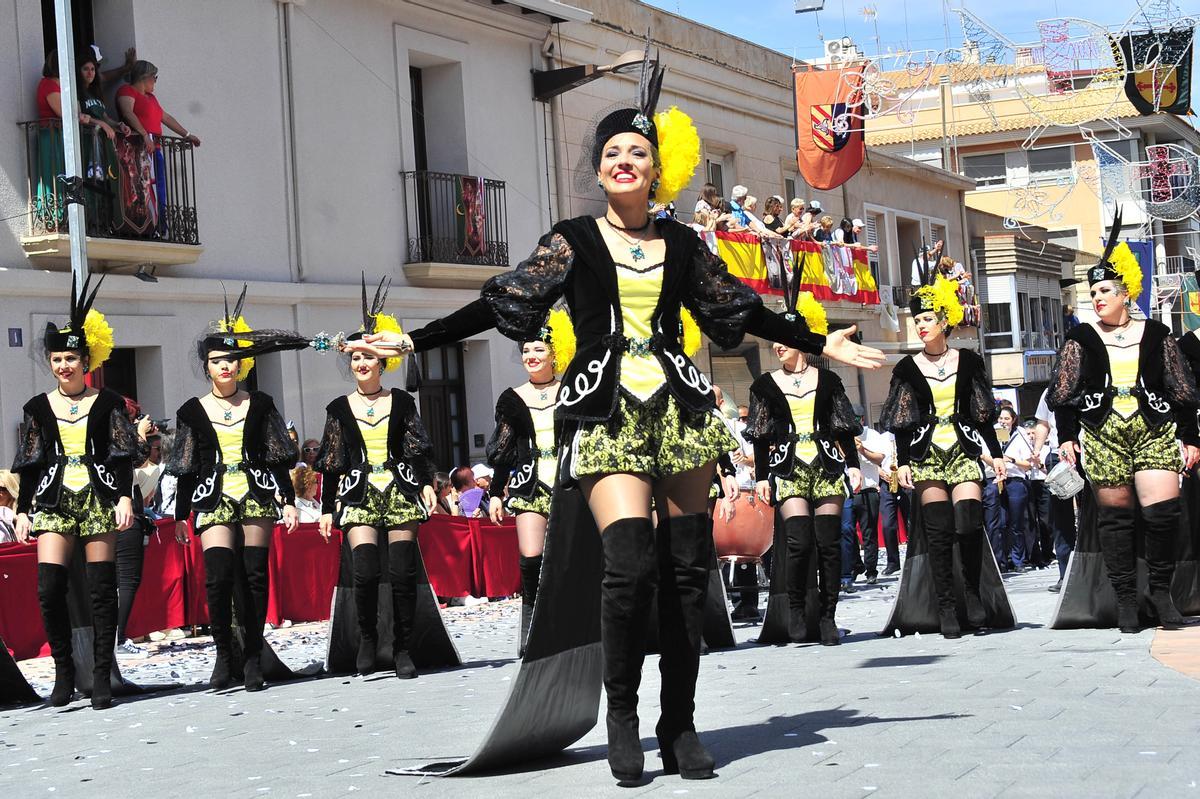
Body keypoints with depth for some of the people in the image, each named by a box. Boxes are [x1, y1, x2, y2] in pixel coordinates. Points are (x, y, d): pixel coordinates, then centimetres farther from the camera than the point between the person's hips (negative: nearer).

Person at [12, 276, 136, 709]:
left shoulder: (107, 402, 5)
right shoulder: (38, 408, 10)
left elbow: (123, 454, 3)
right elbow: (30, 463, 11)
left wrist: (125, 497, -8)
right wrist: (22, 510, 6)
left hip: (99, 499, -1)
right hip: (55, 501, 2)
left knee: (102, 590, -2)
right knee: (49, 589, -10)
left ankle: (101, 678, 3)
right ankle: (64, 672, 4)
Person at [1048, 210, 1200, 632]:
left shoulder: (1156, 335, 8)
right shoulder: (1081, 340, 7)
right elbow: (1062, 392, 6)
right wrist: (1067, 436, -3)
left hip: (1155, 434, 0)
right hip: (1102, 436, 1)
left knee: (1163, 511, -12)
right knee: (1115, 516, 1)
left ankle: (1161, 591, 5)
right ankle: (1126, 598, 8)